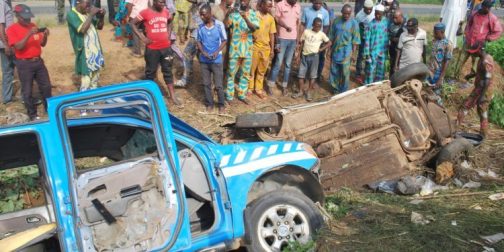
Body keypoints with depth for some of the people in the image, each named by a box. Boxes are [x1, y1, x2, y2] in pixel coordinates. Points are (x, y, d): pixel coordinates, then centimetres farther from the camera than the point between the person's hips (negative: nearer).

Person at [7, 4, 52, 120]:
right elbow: (18, 46, -20)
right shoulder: (12, 29, -8)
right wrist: (29, 34, -27)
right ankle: (32, 115, 15)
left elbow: (42, 44, 10)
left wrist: (45, 35, -10)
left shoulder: (33, 26, 8)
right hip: (24, 64, -5)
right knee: (27, 91, 3)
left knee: (46, 86, 11)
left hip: (38, 61, 5)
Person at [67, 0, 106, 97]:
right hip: (85, 52, -7)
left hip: (96, 49, 7)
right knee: (86, 79, -5)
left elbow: (99, 27, 16)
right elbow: (82, 29, -27)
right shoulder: (71, 14, -13)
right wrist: (91, 14, -23)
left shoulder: (88, 12, 7)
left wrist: (101, 16, -3)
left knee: (96, 76, 19)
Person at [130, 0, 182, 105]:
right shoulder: (145, 13, -10)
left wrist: (168, 34, 9)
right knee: (150, 72, 9)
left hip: (166, 47, 4)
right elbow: (132, 23, -3)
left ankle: (172, 96, 17)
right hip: (152, 48, -4)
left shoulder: (166, 12, 3)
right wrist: (142, 37, -10)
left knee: (167, 71, 11)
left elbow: (170, 22, 23)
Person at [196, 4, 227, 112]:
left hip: (216, 60, -3)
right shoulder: (200, 27, -1)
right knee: (206, 83, 10)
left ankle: (221, 104, 18)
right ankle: (209, 104, 24)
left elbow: (224, 41, -4)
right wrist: (203, 52, -11)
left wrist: (217, 51, -18)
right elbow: (199, 42, 8)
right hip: (204, 60, 3)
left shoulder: (219, 25, -10)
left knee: (218, 84, 1)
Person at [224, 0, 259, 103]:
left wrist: (245, 18, -28)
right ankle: (229, 96, 13)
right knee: (231, 73, 3)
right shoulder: (234, 13, -3)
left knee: (246, 74, 11)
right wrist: (227, 15, -30)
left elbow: (254, 28, -14)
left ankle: (242, 95, 25)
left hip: (247, 49, 2)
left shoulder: (253, 14, 2)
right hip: (235, 48, -2)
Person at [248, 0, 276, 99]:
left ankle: (258, 89, 22)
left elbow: (272, 35, 7)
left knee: (262, 71, 10)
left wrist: (272, 50, 5)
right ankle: (250, 88, 20)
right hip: (254, 46, -3)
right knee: (251, 69, 6)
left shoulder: (271, 18, 4)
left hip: (266, 48, 3)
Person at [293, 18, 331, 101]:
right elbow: (301, 42, 7)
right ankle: (301, 91, 16)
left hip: (314, 56, -1)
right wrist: (300, 51, -1)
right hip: (304, 56, 1)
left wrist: (321, 49, -3)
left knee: (312, 75, 2)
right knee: (301, 74, 4)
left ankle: (309, 92, 13)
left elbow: (329, 43, 6)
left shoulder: (322, 34, -1)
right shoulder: (306, 31, 0)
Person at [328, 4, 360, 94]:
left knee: (345, 72, 2)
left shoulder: (354, 23, -9)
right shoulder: (336, 20, 0)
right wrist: (330, 48, 7)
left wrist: (353, 53, -9)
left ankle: (343, 91, 16)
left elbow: (355, 40, -7)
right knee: (334, 71, 12)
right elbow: (331, 36, 7)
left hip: (346, 52, -3)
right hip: (335, 51, 3)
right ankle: (335, 88, 28)